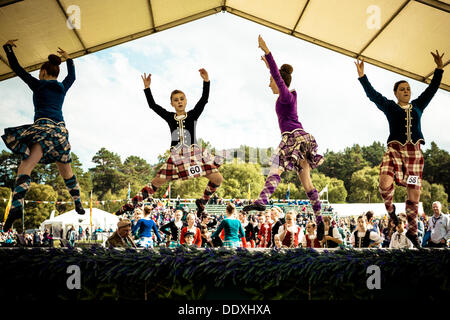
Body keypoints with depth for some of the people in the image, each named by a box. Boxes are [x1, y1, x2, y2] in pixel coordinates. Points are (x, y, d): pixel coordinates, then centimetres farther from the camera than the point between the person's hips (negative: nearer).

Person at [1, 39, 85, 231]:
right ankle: (78, 205, 25)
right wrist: (68, 59, 52)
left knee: (26, 165, -20)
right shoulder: (62, 87, 19)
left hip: (43, 125, -6)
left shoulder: (38, 84, 6)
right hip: (60, 128, 6)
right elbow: (72, 76, 40)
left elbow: (17, 69, 11)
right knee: (66, 170, 18)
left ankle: (16, 206, -41)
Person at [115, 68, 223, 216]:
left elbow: (204, 100, -10)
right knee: (156, 182, 2)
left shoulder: (193, 115, 2)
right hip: (176, 157, 1)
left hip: (194, 153, -1)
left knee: (218, 178, -9)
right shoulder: (170, 117, 7)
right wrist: (147, 88, -6)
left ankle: (202, 201, 14)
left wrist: (206, 81, -22)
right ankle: (131, 204, 8)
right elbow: (153, 105, 3)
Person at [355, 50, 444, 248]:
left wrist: (439, 69, 16)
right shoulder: (390, 107, 9)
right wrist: (362, 76, -10)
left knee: (414, 193, 2)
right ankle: (390, 208, 7)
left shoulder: (417, 106, 19)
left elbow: (432, 89, 22)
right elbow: (373, 95, -1)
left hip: (414, 152, 3)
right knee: (385, 184, -27)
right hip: (395, 149, -3)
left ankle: (412, 231, 18)